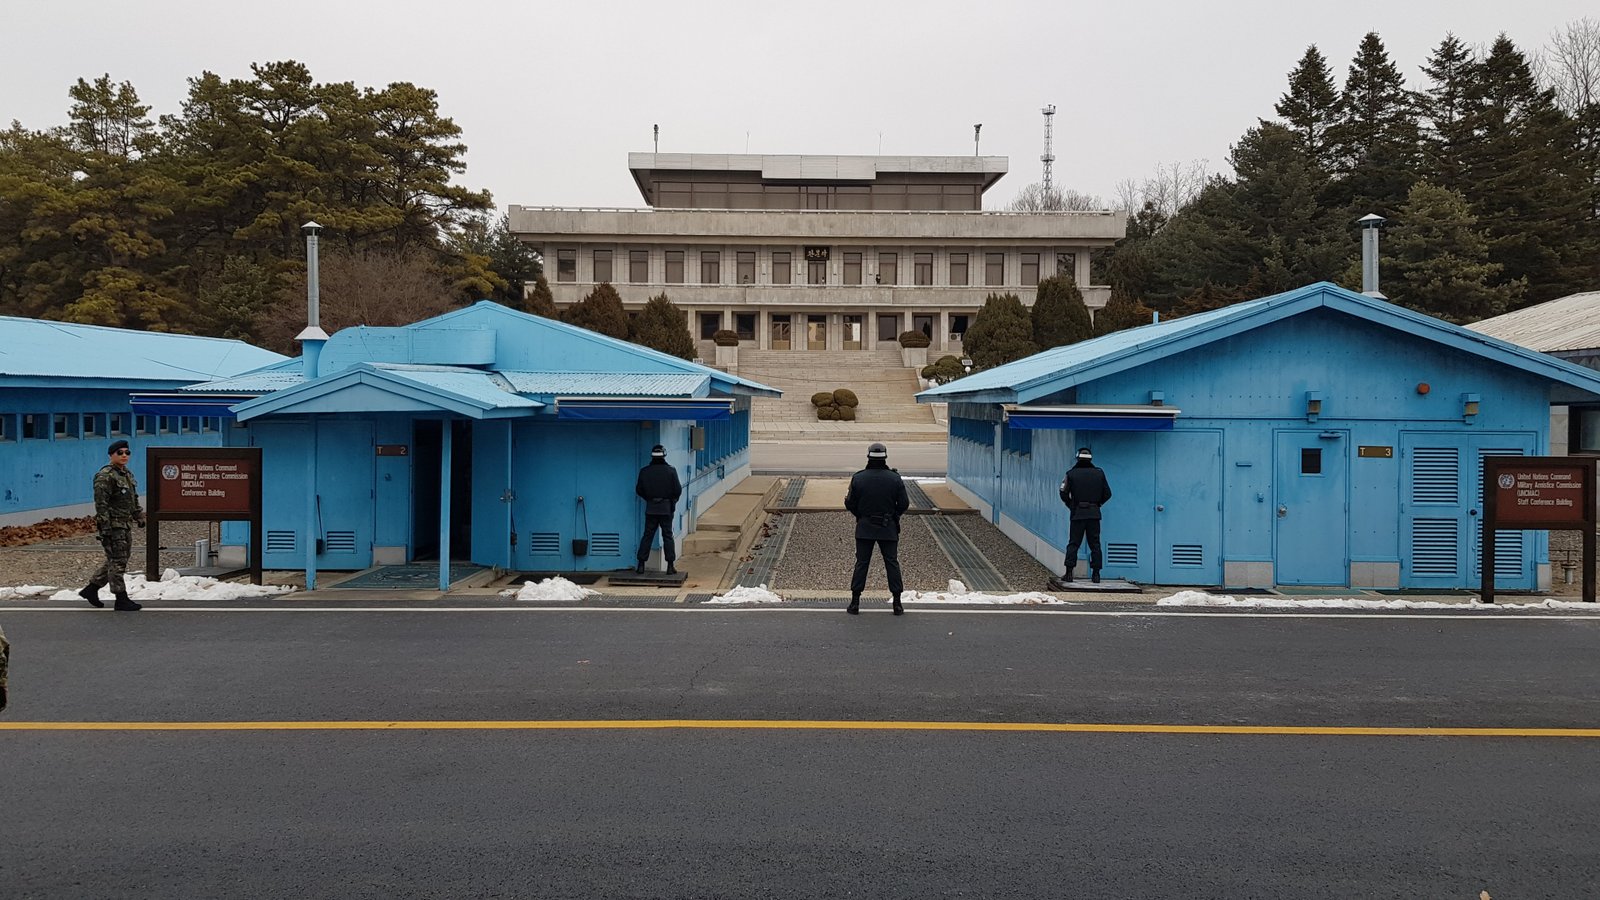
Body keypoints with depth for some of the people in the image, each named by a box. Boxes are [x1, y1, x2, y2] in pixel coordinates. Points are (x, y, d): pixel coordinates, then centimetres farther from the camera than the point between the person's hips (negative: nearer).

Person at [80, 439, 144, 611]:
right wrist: (105, 526, -21)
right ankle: (121, 599, -2)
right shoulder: (105, 476, -13)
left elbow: (134, 500, 26)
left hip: (125, 525, 10)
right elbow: (101, 503, -18)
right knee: (117, 562, -6)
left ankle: (91, 589, 28)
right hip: (112, 525, -10)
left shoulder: (127, 474, 16)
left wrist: (139, 517, 21)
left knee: (114, 561, 16)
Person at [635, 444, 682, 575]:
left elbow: (638, 490, 3)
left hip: (650, 508, 1)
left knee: (647, 536, 8)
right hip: (666, 508, -1)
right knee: (667, 536, 5)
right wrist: (672, 501, 11)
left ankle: (641, 565, 7)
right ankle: (670, 566, 3)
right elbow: (678, 490, -8)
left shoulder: (644, 471, -3)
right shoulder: (671, 471, -9)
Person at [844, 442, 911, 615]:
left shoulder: (858, 478, -7)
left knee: (861, 563, 6)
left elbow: (850, 504, -3)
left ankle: (855, 602, 6)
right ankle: (897, 604, 7)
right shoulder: (895, 479, -7)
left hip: (864, 528, 0)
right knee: (892, 563, 6)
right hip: (888, 529, 0)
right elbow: (904, 504, -4)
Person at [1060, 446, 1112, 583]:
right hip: (1094, 514, 2)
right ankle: (1096, 574, 4)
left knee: (1073, 543, 2)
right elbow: (1107, 494, 6)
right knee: (1095, 544, 6)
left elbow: (1064, 494, -4)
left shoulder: (1071, 474, -2)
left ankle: (1069, 573, -3)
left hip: (1077, 514, -2)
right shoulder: (1099, 473, 4)